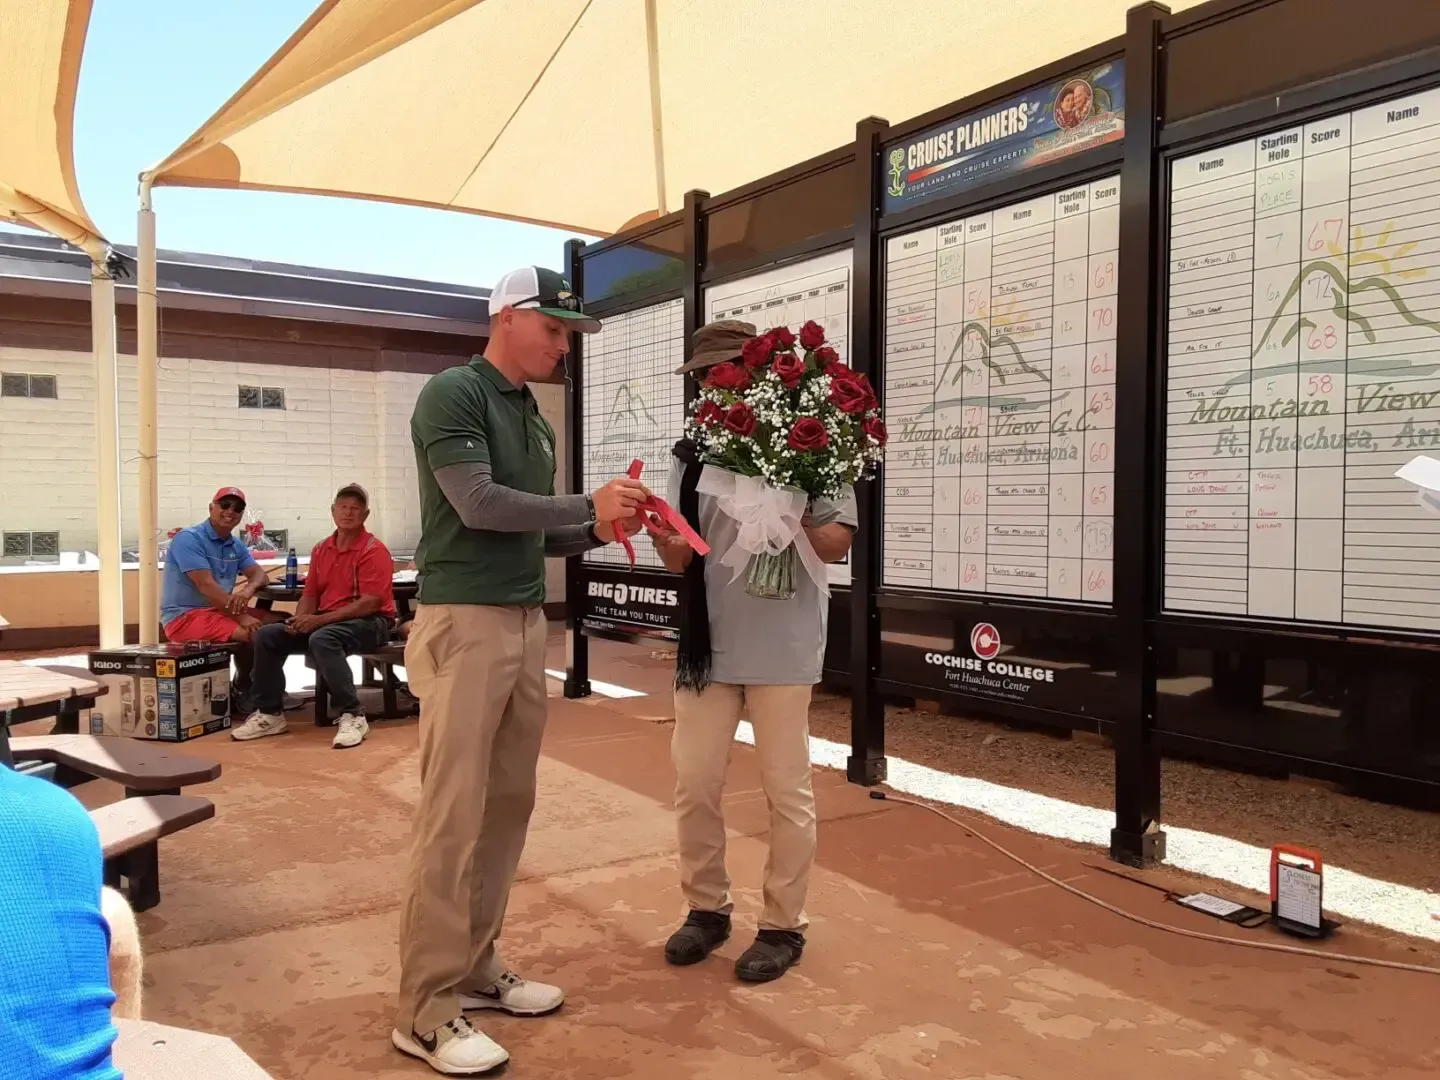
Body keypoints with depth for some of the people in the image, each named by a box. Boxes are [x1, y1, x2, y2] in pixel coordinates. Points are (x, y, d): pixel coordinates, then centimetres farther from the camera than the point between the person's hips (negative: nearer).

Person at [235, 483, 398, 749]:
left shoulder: (374, 550, -11)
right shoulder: (320, 550, 12)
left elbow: (370, 603, -20)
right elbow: (310, 594, 14)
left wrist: (319, 620, -21)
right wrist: (300, 620, -10)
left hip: (370, 622, -7)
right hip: (326, 621, 8)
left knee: (322, 639, -36)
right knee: (267, 635, -4)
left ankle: (353, 716, -30)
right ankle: (269, 713, 5)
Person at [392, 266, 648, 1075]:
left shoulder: (537, 418, 16)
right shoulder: (453, 394, -7)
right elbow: (479, 504, -16)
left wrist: (598, 533, -1)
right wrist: (589, 505, -11)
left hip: (528, 624, 8)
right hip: (465, 624, -8)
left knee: (508, 806, 11)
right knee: (454, 816, -5)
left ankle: (477, 969, 24)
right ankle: (427, 1011, 5)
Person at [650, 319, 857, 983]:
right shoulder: (692, 455, 8)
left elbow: (839, 541, -5)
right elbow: (679, 560, 6)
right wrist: (660, 534, -15)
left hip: (781, 642, -4)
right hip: (707, 640, 4)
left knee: (787, 790, 7)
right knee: (693, 783, 10)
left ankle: (783, 924, 23)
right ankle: (706, 907, 30)